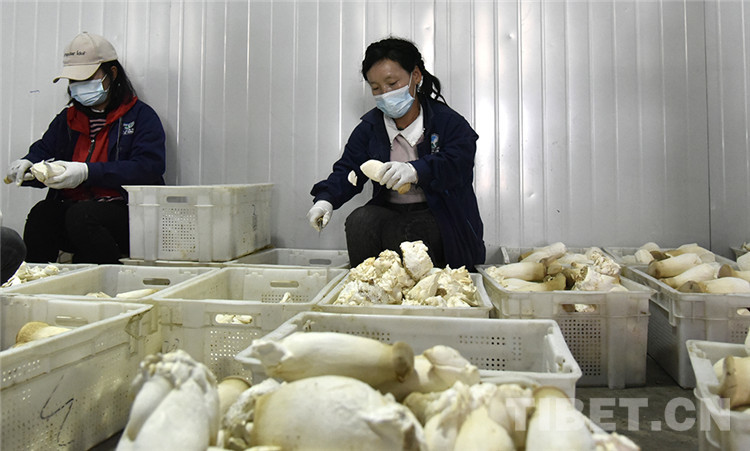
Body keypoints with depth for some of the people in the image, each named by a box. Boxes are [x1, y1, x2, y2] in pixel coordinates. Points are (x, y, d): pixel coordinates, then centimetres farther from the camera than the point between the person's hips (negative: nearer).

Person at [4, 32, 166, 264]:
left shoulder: (141, 116, 2)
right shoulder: (67, 118, 22)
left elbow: (148, 168, -12)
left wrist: (87, 172, -22)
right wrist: (26, 165, -5)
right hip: (70, 207, 5)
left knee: (81, 215, -33)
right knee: (41, 213, -26)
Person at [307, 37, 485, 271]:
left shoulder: (447, 121, -1)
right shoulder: (369, 127, 11)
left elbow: (459, 163, -17)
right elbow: (347, 168, 6)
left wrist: (417, 170, -37)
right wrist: (325, 198, -15)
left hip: (437, 218, -3)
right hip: (389, 214, 4)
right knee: (359, 221, -27)